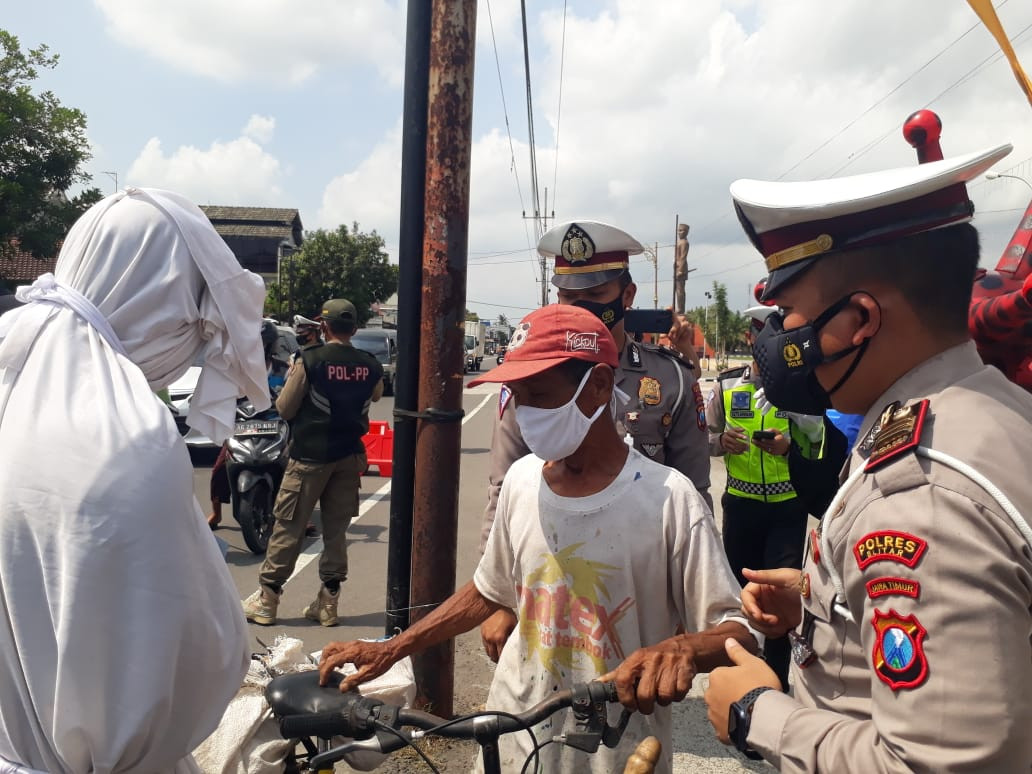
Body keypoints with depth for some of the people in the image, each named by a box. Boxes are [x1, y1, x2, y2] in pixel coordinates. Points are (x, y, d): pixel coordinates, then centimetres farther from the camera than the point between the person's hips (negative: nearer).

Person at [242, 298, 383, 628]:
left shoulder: (310, 361, -12)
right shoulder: (369, 366, 0)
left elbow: (285, 408, -5)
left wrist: (291, 378, 12)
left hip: (310, 455, -4)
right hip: (349, 455, 4)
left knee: (288, 527, 4)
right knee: (336, 529, 10)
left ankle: (266, 600, 12)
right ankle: (328, 602, 15)